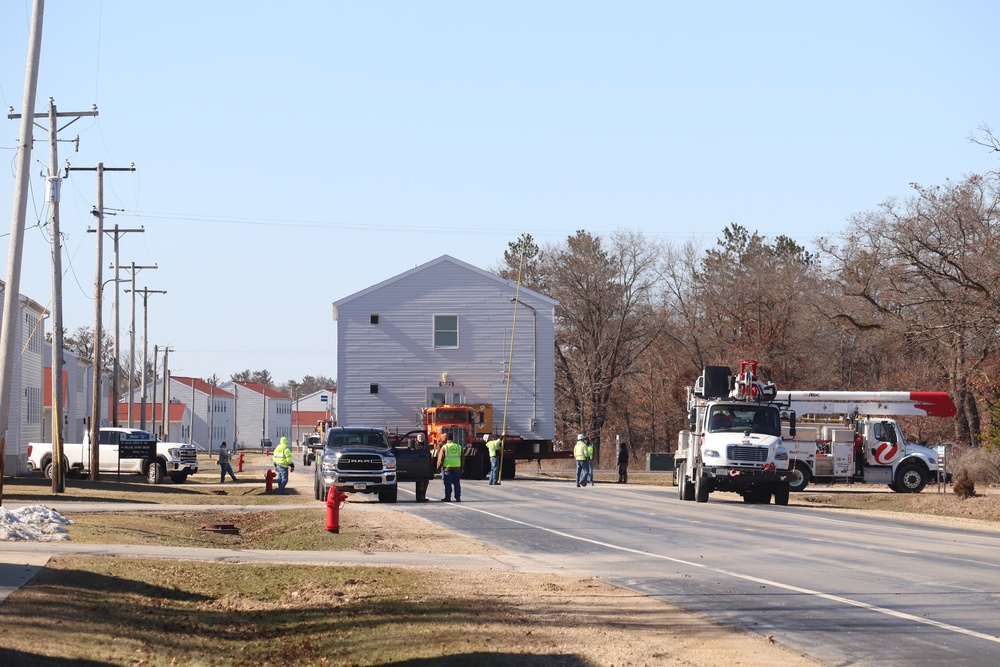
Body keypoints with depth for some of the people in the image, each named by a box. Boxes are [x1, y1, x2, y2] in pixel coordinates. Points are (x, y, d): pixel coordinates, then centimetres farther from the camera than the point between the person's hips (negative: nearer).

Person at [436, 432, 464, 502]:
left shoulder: (444, 447, -6)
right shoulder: (459, 447, 7)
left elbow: (440, 459, -7)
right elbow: (463, 458, 12)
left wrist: (438, 467, 7)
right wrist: (461, 467, 20)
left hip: (447, 468, -3)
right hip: (457, 468, 3)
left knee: (448, 484, 2)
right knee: (457, 484, 8)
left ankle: (448, 498, 5)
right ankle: (458, 497, 7)